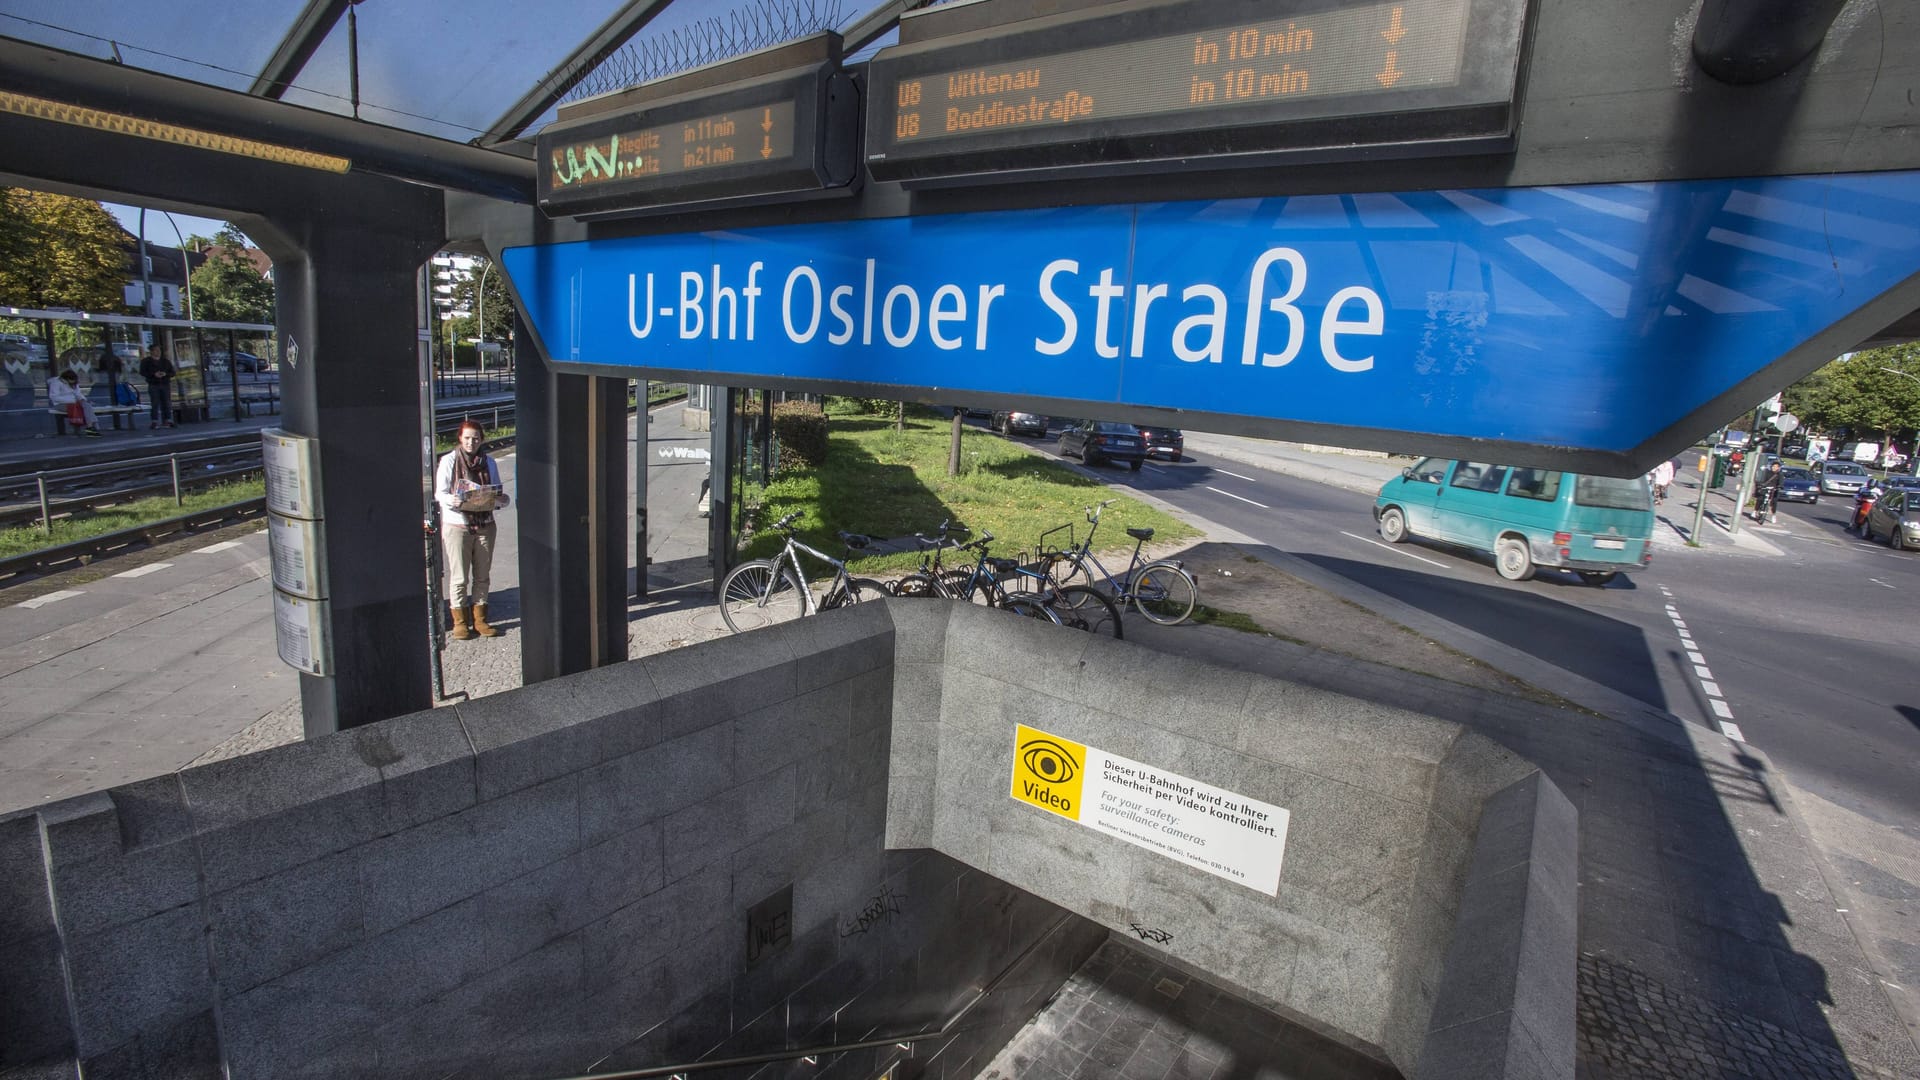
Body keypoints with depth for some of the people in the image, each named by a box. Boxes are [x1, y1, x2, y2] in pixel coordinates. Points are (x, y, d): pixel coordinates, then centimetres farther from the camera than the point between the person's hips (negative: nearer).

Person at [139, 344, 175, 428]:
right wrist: (154, 374, -17)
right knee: (155, 404, -9)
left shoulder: (166, 361, 14)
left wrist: (165, 374, -11)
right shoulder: (146, 361, 5)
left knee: (166, 403, 0)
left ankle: (167, 421, 5)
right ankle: (154, 422, -9)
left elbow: (172, 373, 11)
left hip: (165, 384, 3)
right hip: (153, 385, -3)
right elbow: (142, 372, -1)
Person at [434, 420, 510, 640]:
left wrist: (500, 499, -14)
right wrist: (454, 501, -27)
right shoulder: (448, 461, -1)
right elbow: (439, 493, -6)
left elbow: (499, 493, 9)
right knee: (459, 577, 1)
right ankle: (460, 622, 12)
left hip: (485, 525, 3)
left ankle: (480, 619, 19)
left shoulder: (489, 462, 9)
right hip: (457, 525, -3)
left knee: (482, 576, 9)